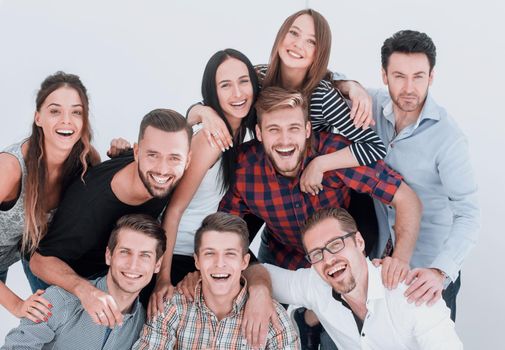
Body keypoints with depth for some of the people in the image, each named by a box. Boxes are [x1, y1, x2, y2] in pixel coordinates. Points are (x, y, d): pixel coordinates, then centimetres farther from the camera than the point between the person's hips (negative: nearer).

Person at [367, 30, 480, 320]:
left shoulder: (447, 137, -25)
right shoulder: (374, 104, -11)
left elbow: (468, 216, -26)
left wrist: (440, 272, -42)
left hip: (429, 266, -4)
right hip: (378, 257, 4)